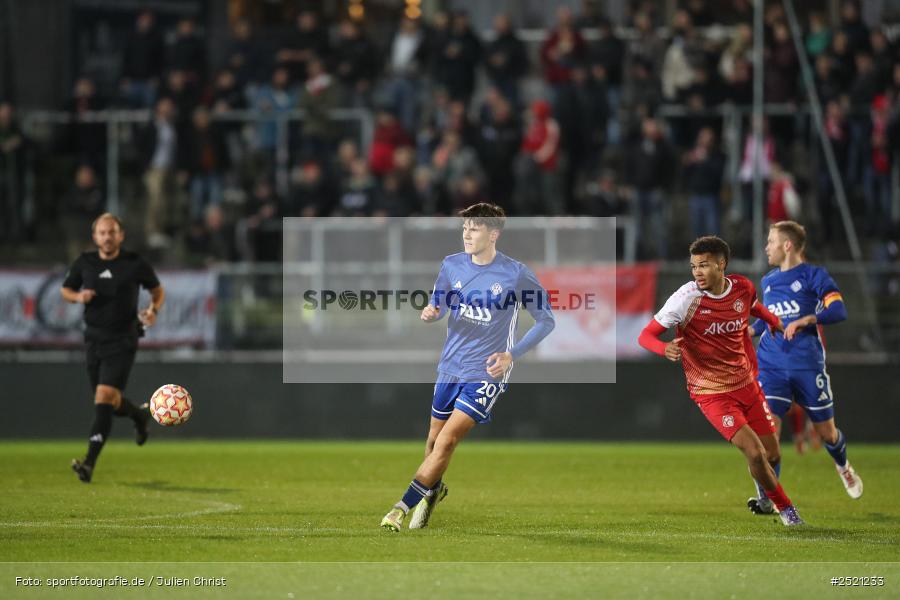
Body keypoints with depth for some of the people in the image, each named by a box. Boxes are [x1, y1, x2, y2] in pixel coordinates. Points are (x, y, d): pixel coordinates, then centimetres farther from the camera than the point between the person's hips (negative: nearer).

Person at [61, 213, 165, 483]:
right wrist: (78, 296, -8)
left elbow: (158, 290, 9)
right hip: (94, 338, 4)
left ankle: (90, 462, -22)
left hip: (122, 341, -4)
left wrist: (153, 309, -12)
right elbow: (65, 290, 15)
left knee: (105, 395, -18)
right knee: (110, 403, 11)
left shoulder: (135, 264, -5)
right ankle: (139, 414, 47)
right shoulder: (84, 263, 2)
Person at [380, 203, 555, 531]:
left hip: (486, 374, -5)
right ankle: (433, 489, 44)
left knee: (446, 442, -15)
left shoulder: (516, 274, -11)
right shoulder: (452, 265, 0)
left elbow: (546, 321, -2)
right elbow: (439, 305, 15)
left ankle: (403, 507, -7)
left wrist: (512, 354, -12)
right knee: (434, 440, 14)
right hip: (450, 368, 5)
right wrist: (430, 313, -11)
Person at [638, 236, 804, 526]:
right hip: (711, 393, -5)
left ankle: (766, 496, 41)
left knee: (772, 454, 8)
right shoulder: (686, 298, -19)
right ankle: (784, 507, 5)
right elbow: (646, 335, -18)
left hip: (745, 382, 5)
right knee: (754, 453, -17)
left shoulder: (743, 288, -5)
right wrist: (665, 348, -37)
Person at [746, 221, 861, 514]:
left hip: (808, 366, -3)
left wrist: (806, 320, -32)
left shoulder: (814, 275, -4)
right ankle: (766, 498, -13)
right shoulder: (768, 281, 14)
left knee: (827, 433, 9)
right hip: (772, 366, 3)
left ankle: (843, 467, 44)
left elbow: (838, 310, -17)